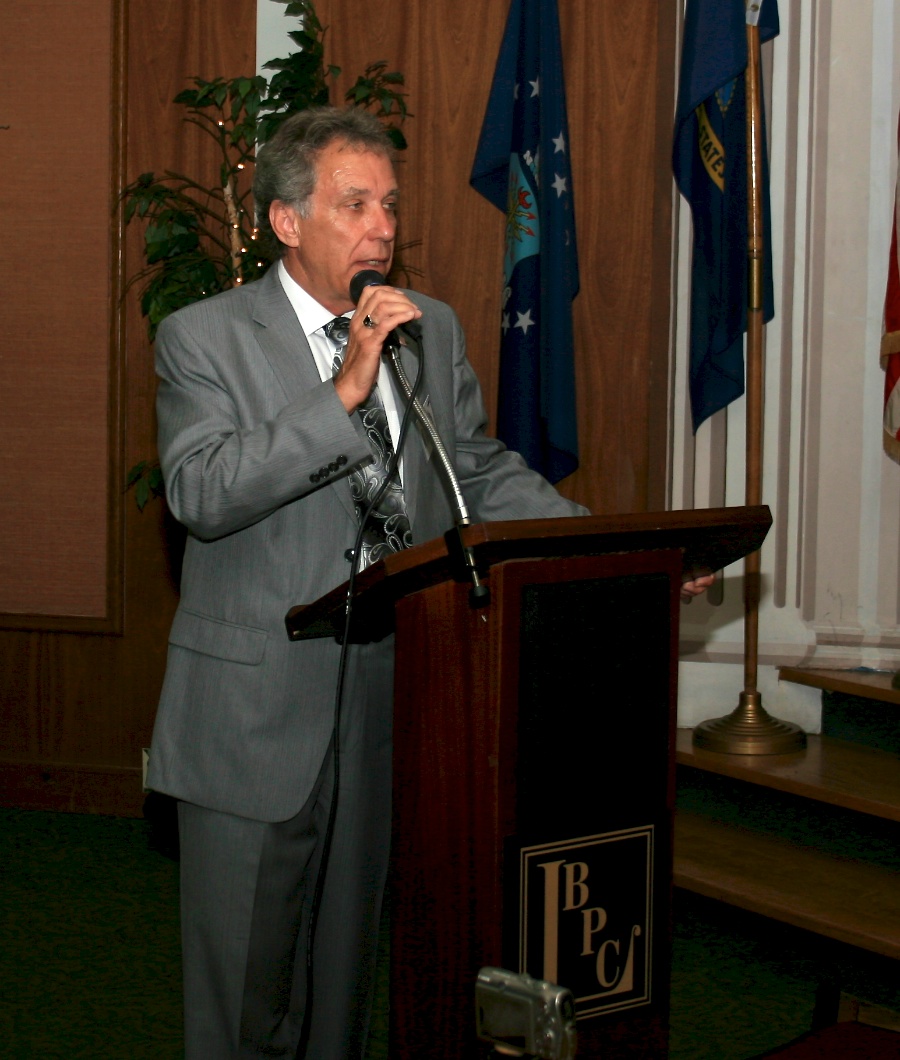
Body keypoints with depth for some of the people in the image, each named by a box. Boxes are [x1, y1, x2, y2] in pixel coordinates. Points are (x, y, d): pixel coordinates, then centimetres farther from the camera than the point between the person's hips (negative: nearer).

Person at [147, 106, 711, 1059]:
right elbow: (199, 492, -20)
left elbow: (485, 473, 13)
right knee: (243, 972, 6)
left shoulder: (433, 329, 9)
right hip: (254, 713, -4)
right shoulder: (203, 337, -6)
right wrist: (343, 394, -26)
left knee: (350, 959, 16)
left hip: (391, 703, 4)